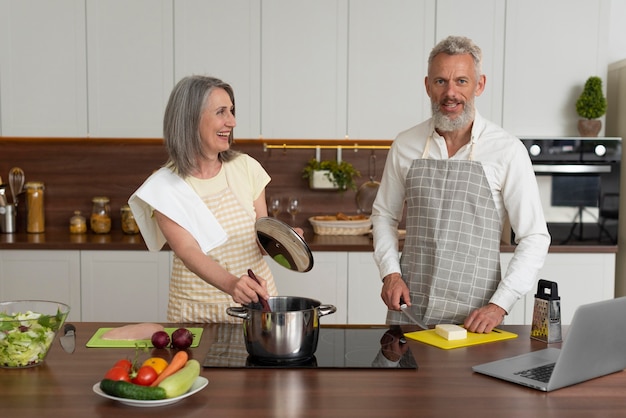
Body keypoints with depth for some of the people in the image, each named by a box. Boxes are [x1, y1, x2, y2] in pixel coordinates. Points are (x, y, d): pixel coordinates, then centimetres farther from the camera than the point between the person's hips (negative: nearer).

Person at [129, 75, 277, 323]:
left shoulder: (246, 168, -3)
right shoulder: (165, 186, -10)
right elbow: (189, 252, -22)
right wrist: (231, 284, -40)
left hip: (255, 302, 2)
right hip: (196, 311, -2)